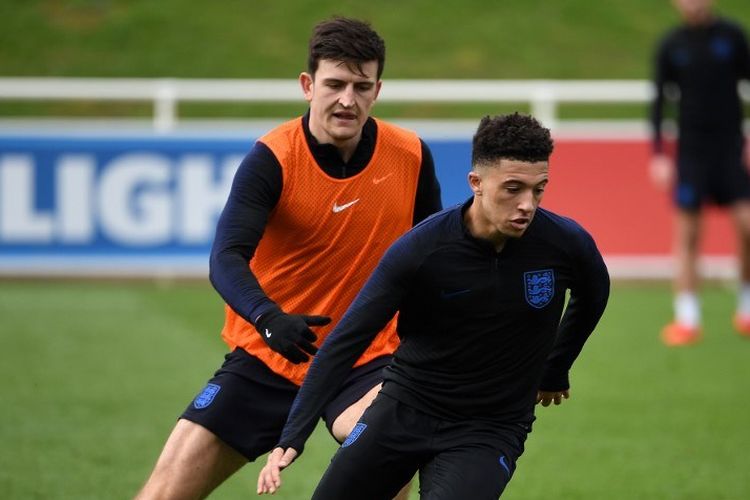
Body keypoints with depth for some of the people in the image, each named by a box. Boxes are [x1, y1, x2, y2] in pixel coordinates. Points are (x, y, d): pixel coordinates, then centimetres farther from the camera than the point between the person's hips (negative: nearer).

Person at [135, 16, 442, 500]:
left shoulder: (412, 157, -5)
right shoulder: (272, 159, -15)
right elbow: (227, 260, -26)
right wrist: (269, 319, -45)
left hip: (365, 360, 1)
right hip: (267, 355, -1)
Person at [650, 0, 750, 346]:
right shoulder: (671, 46, 2)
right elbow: (659, 101, 6)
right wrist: (658, 155, -2)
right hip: (691, 149, 0)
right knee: (687, 233, -4)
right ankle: (686, 319, 1)